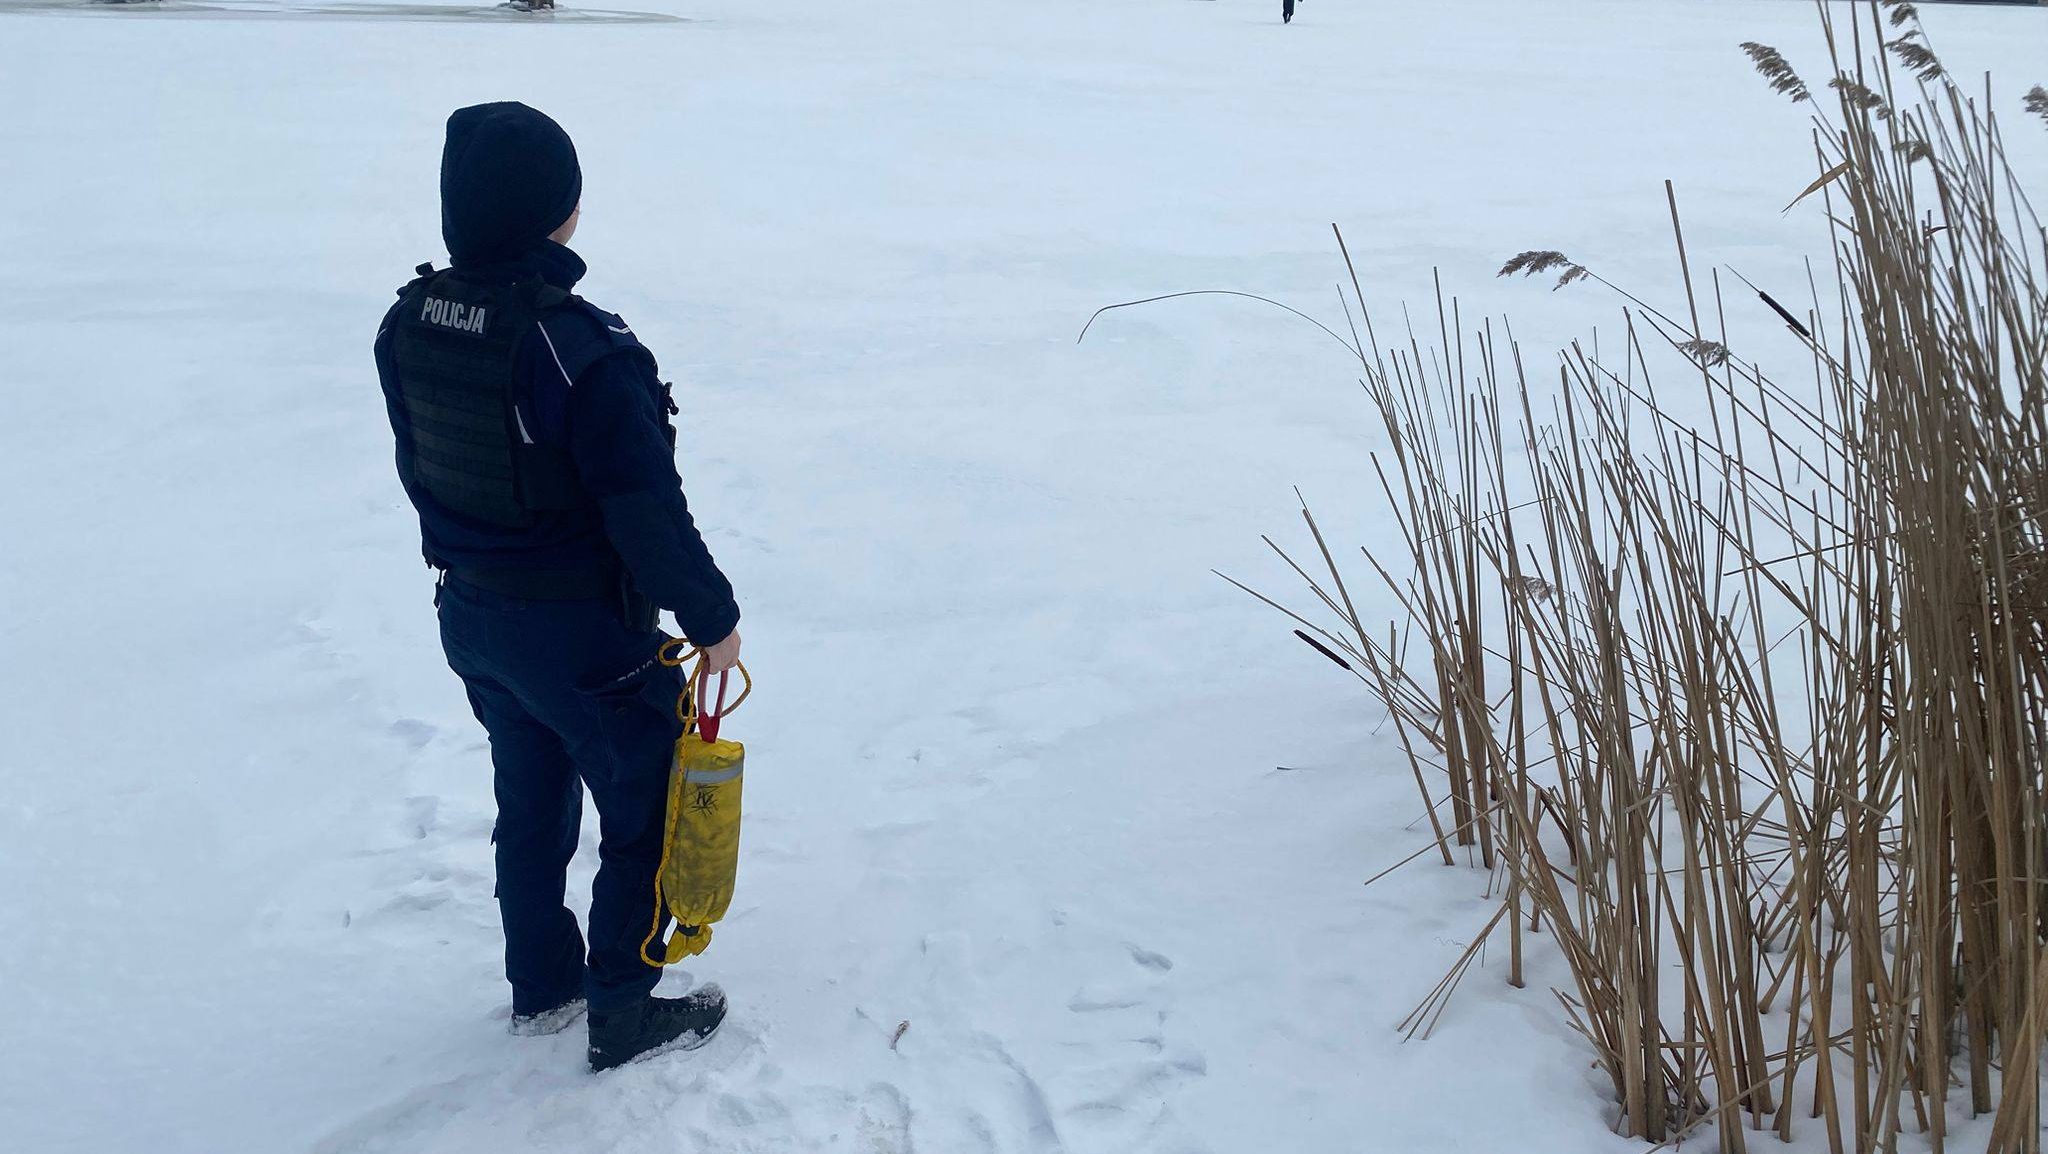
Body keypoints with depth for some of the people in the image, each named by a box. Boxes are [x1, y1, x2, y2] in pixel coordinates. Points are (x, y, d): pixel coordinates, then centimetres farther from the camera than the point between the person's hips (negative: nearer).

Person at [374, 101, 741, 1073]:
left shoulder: (409, 325, -6)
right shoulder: (583, 351, -29)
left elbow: (419, 472, 8)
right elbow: (648, 508, -24)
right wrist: (712, 617, -10)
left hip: (470, 617, 7)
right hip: (582, 631, -7)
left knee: (531, 807, 25)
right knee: (645, 814, 13)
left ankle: (542, 989, 40)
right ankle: (623, 1016, 23)